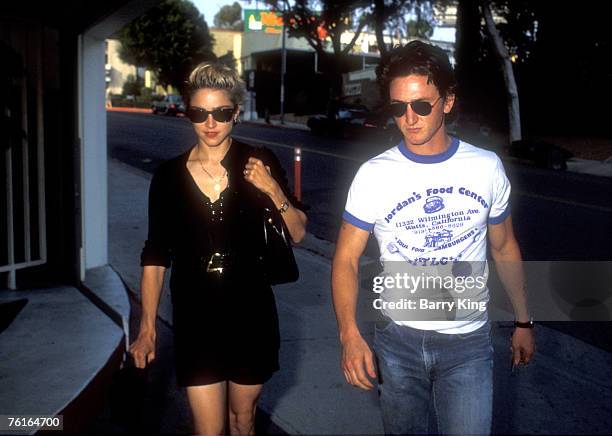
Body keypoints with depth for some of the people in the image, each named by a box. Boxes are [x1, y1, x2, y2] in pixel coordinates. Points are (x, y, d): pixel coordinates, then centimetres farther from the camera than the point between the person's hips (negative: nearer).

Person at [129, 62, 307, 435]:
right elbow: (156, 257, 1)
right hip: (196, 317, 0)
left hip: (251, 312, 1)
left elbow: (298, 233, -1)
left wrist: (273, 190, -17)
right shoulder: (169, 175, -3)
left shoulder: (259, 163, -5)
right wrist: (148, 327, 0)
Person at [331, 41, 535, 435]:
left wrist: (523, 321, 11)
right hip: (397, 339, 0)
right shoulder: (373, 174, -10)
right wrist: (350, 335, -22)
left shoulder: (487, 167, -5)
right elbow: (346, 258, -8)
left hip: (468, 342, 0)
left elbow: (504, 249, 8)